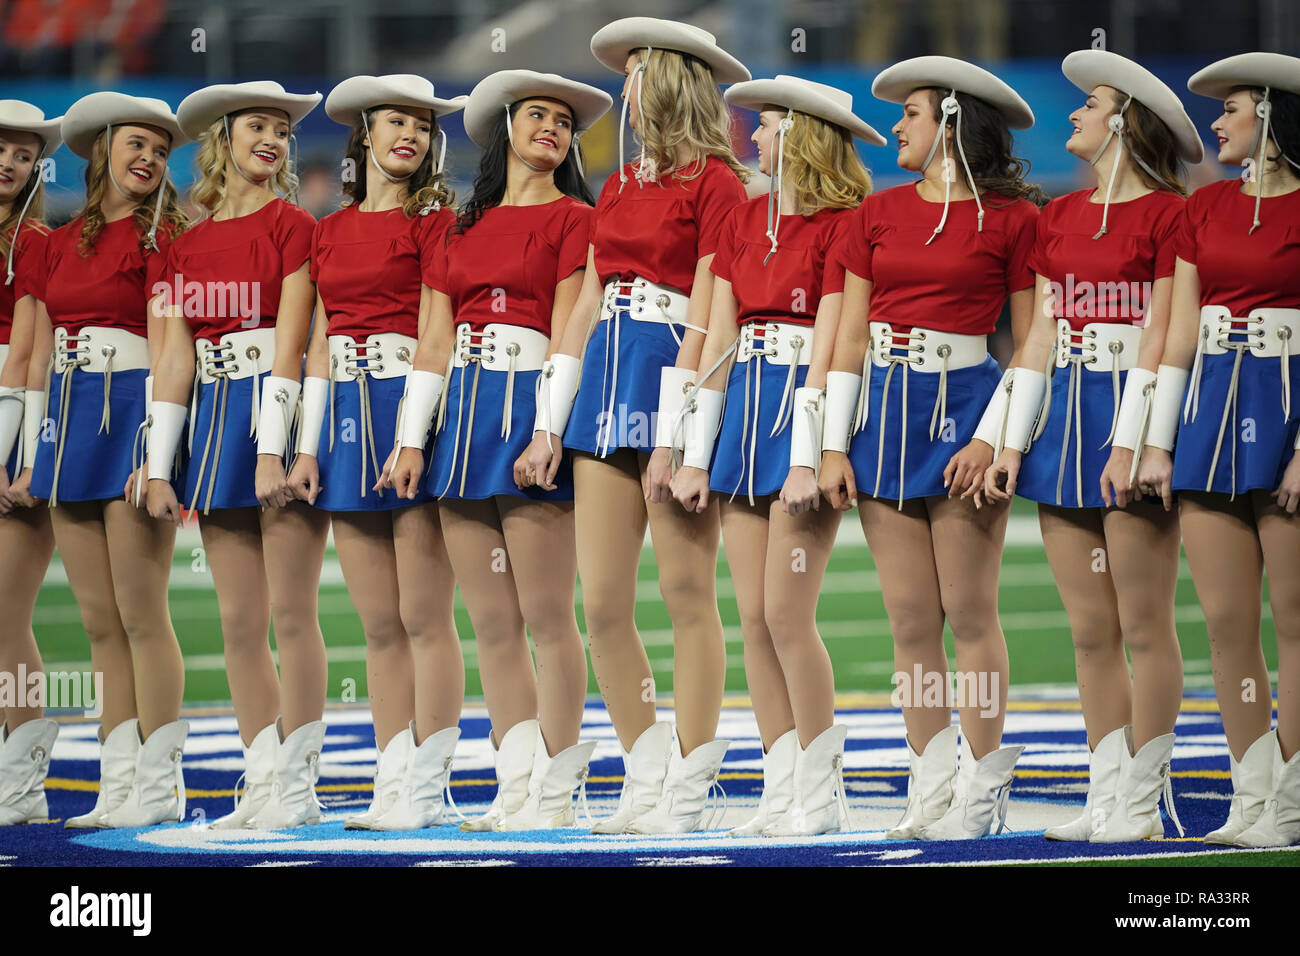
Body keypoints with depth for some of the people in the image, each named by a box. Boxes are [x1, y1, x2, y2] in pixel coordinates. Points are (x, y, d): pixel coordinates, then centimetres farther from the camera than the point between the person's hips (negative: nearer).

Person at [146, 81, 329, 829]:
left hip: (283, 412, -6)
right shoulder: (187, 245, 14)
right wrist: (158, 466, 6)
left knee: (290, 611, -6)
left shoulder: (293, 226, -2)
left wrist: (273, 451, -18)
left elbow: (290, 343, -10)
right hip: (217, 423, 6)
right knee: (240, 622, 5)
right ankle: (263, 779, 9)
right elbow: (177, 359, 11)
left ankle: (299, 784, 0)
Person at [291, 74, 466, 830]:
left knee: (424, 617, -5)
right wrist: (308, 445, 9)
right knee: (380, 625, 7)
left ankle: (426, 789, -2)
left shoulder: (434, 222, -2)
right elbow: (323, 347, 17)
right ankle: (392, 783, 10)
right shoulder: (331, 232, 16)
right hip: (348, 420, 6)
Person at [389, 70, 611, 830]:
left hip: (531, 406, -6)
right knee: (492, 624, 5)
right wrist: (413, 437, 8)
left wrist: (547, 432, -16)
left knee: (546, 617, -6)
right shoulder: (465, 229, 18)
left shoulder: (574, 219, 1)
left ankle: (555, 792, -2)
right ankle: (515, 787, 8)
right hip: (466, 411, 6)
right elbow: (435, 341, 15)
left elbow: (566, 334, -7)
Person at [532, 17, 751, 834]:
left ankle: (688, 791, 1)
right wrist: (551, 421, 10)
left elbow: (705, 316, -11)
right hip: (607, 383, 8)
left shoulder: (716, 183, -6)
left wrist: (675, 435, -16)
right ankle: (648, 782, 12)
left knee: (688, 593, -3)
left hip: (674, 381, -8)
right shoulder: (618, 190, 17)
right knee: (602, 603, 3)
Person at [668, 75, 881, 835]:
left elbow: (828, 345, -14)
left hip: (806, 410, -7)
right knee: (754, 616, 4)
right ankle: (782, 792, 9)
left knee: (788, 613, -9)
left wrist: (808, 459, -19)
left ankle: (822, 794, 1)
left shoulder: (842, 225, -8)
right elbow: (719, 338, 11)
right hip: (745, 410, 7)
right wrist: (696, 453, 7)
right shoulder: (743, 223, 13)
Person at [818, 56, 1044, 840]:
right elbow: (850, 335, 9)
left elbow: (1031, 343, -3)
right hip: (886, 410, 4)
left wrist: (992, 438, -13)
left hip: (964, 405, -4)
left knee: (970, 613, -2)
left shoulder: (1013, 217, -3)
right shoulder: (879, 213, 9)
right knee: (911, 621, 5)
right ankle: (932, 789, 11)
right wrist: (835, 445, 2)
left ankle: (983, 794, 5)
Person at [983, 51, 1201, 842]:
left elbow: (1158, 337, -12)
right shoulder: (1060, 218, 14)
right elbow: (1042, 334, 13)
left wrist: (1129, 445, -18)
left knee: (1144, 627, -2)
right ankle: (1105, 796, 12)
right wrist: (1013, 442, 7)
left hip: (1133, 415, -7)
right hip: (1065, 419, 7)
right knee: (1090, 630, 7)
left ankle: (1142, 802, 2)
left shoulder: (1167, 214, -6)